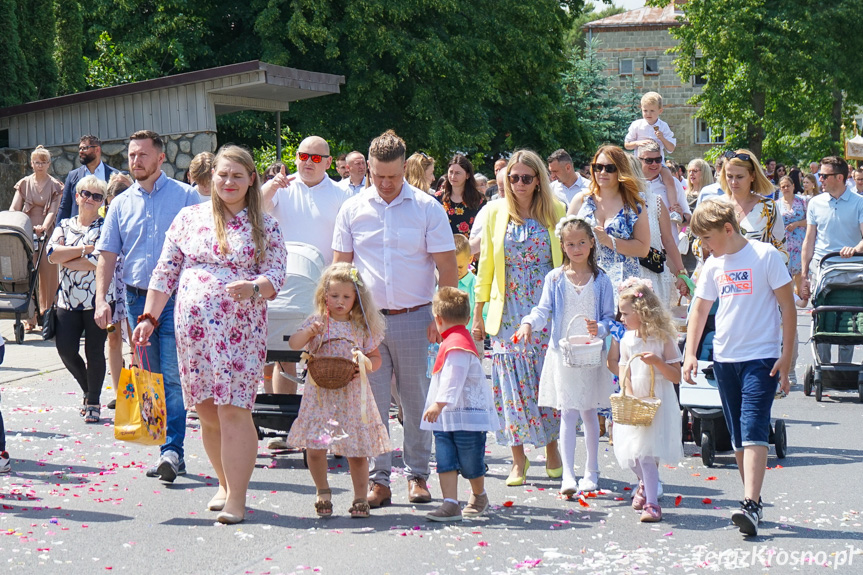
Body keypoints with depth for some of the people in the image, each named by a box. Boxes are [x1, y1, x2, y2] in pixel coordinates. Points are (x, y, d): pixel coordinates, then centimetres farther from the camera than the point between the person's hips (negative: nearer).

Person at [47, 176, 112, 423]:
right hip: (68, 299, 4)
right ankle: (89, 391, 24)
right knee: (66, 349, -1)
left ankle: (93, 402, 16)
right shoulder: (64, 226, 12)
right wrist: (85, 249, -13)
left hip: (96, 298, -4)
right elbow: (52, 254, -5)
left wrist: (66, 260, -8)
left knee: (94, 351, 1)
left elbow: (99, 261, -16)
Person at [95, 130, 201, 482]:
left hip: (176, 298, -4)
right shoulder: (121, 204, 11)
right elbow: (107, 254, 11)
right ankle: (169, 453, 16)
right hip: (137, 298, 5)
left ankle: (172, 450, -12)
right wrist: (102, 299, 0)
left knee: (173, 378, -12)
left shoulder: (185, 196, 0)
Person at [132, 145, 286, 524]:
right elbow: (165, 272, 10)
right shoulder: (189, 218, 10)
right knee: (207, 412, 6)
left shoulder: (265, 227, 5)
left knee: (234, 410, -8)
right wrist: (150, 317, 5)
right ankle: (225, 483, 25)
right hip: (193, 327, 3)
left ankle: (236, 498, -3)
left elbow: (276, 275, -1)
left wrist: (253, 287, -22)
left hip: (242, 329, -3)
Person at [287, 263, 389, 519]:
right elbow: (293, 344, -2)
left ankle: (360, 497, 16)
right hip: (321, 394, 0)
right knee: (314, 447, -5)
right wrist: (309, 332, -19)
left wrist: (364, 365, -11)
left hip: (353, 395, 0)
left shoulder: (362, 327, 6)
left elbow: (376, 358, 10)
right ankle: (323, 491, 18)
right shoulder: (318, 322, 4)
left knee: (357, 451, 1)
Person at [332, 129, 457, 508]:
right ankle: (378, 479, 9)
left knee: (417, 403, 6)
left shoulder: (427, 208, 1)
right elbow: (341, 267, 10)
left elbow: (447, 268, 1)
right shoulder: (352, 210, 6)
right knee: (372, 403, 2)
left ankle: (417, 475, 18)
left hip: (414, 318, -1)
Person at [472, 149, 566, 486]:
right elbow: (486, 263, 8)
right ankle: (518, 461, 7)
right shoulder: (495, 212, 6)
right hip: (509, 310, 1)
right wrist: (478, 314, 7)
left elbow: (568, 259, 7)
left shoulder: (556, 211, 4)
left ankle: (552, 451, 17)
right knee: (512, 382, -1)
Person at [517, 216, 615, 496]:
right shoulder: (554, 278, 2)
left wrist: (600, 328, -19)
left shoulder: (601, 280, 2)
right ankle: (568, 475, -9)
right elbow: (543, 309, -4)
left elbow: (609, 316, 2)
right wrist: (528, 323, -24)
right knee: (568, 413, -6)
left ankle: (591, 472, 21)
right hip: (562, 353, -1)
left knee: (589, 412, 10)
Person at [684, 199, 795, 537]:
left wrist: (786, 356, -9)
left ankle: (751, 505, -22)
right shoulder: (713, 265, 8)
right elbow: (700, 308, 16)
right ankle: (753, 503, 18)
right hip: (724, 358, 6)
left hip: (761, 358, -6)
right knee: (737, 437, 9)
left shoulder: (765, 255, -8)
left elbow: (788, 307, -6)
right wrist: (690, 353, 7)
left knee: (753, 432, -16)